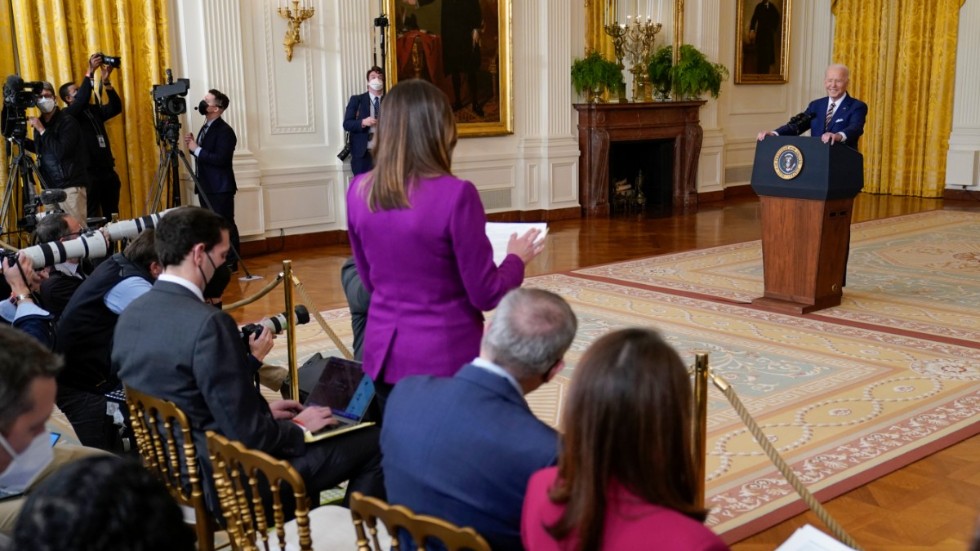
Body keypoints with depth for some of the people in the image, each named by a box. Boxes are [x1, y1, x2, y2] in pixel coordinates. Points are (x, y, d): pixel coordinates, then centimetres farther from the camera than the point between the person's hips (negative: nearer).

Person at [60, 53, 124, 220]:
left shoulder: (94, 110, 16)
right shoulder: (68, 115, -3)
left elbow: (116, 107, 2)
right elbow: (82, 100, -21)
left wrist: (106, 81, -10)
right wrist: (90, 72, -25)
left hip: (108, 170, 6)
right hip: (88, 173, -6)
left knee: (112, 216, 9)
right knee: (92, 218, -5)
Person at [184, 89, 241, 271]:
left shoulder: (225, 131, -15)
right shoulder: (205, 128, 15)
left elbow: (220, 159, -24)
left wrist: (196, 149, -19)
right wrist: (192, 146, 1)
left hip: (220, 188, -9)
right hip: (206, 186, 9)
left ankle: (231, 262, 3)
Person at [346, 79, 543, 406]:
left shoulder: (358, 192, -2)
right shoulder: (455, 195, -19)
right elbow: (486, 295, -12)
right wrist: (517, 259, 6)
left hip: (385, 354, 5)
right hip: (446, 358, -5)